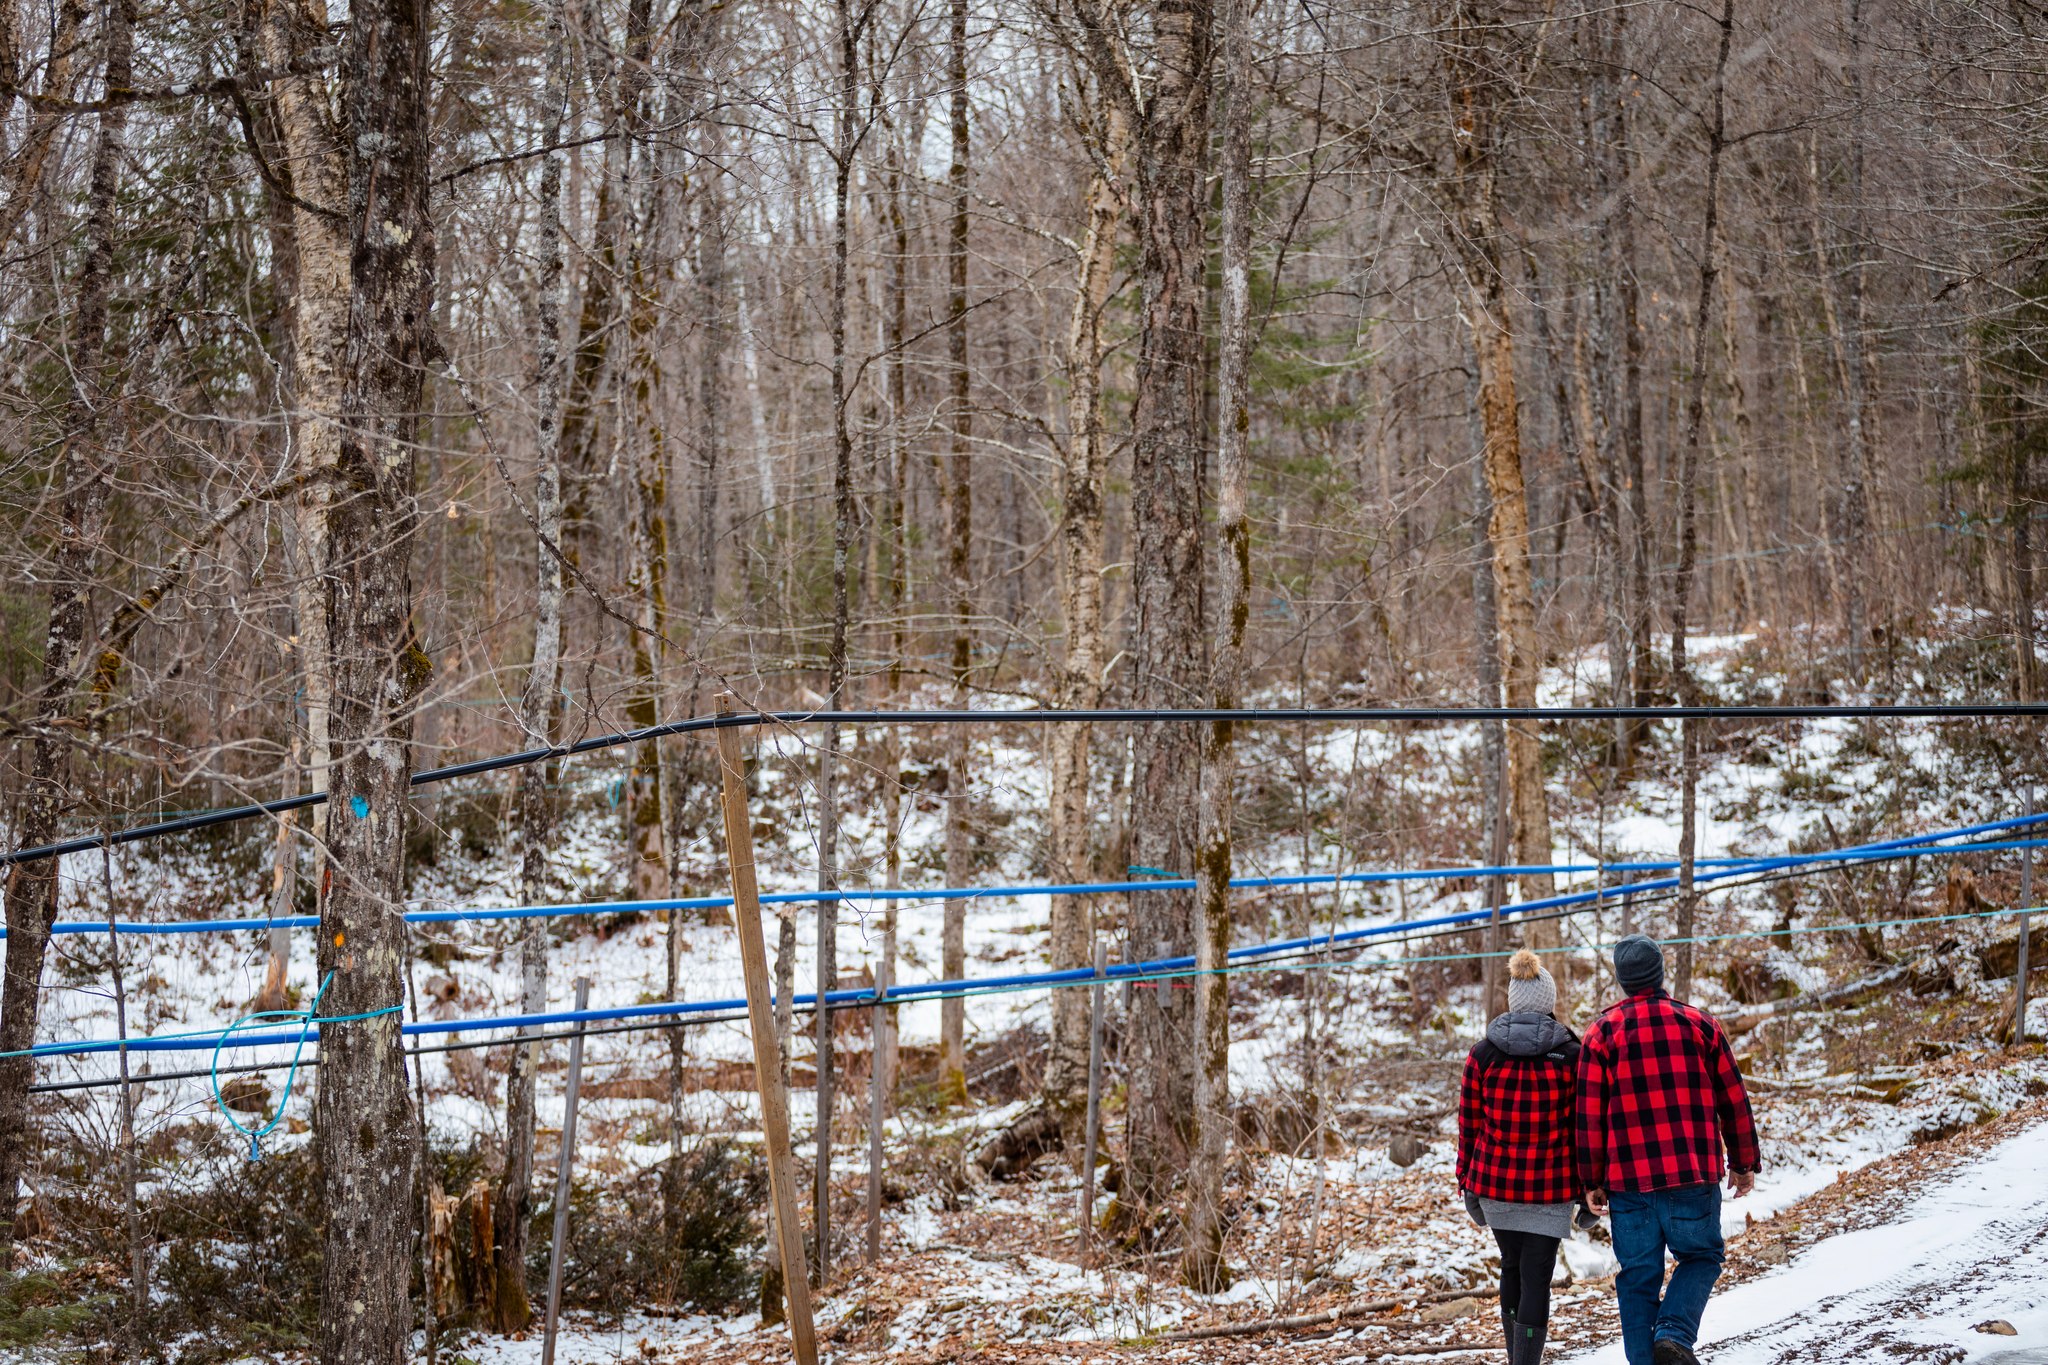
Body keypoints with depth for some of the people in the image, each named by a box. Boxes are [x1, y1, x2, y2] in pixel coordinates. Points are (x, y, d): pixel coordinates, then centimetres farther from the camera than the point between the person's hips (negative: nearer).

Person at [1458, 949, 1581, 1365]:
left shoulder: (1482, 1054, -3)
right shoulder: (1571, 1056, -7)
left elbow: (1469, 1125, 1)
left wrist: (1467, 1183, 11)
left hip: (1495, 1181, 3)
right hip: (1551, 1187, -3)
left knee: (1512, 1268, 21)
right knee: (1536, 1279, -1)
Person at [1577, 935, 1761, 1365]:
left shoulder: (1601, 1032, 1)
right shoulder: (1699, 1024, 3)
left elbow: (1589, 1115, -1)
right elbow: (1733, 1100, 7)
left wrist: (1592, 1181, 5)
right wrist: (1743, 1163, 17)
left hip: (1628, 1179, 0)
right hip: (1694, 1174, 0)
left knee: (1638, 1277, 8)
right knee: (1700, 1256, 14)